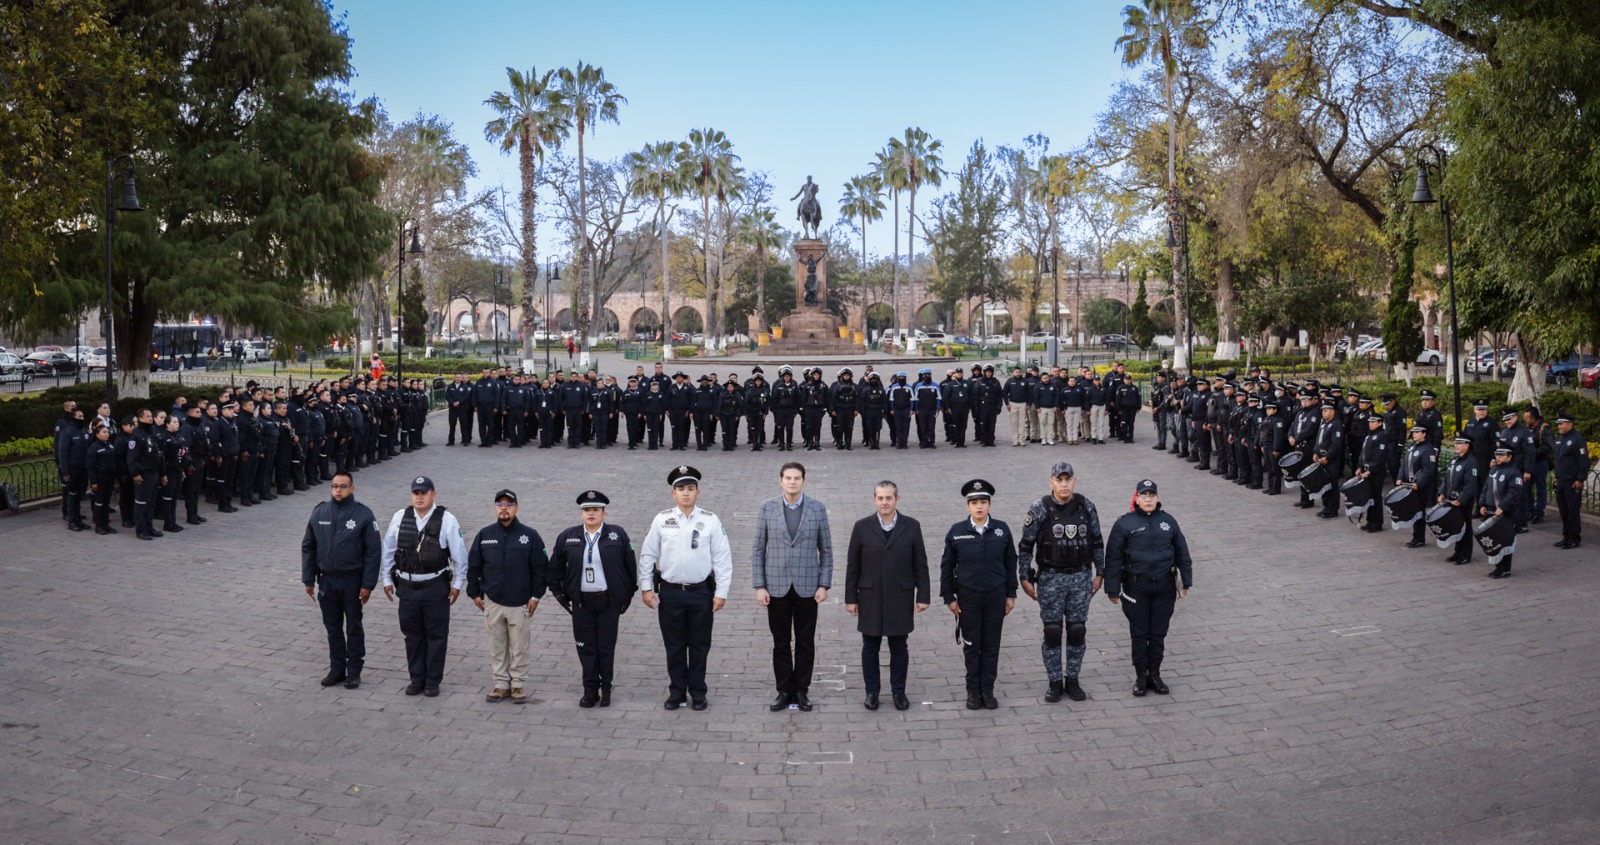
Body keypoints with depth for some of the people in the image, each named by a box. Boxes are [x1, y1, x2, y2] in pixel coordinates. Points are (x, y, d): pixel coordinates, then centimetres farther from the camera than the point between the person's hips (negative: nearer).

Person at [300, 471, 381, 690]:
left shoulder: (363, 514, -10)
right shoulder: (319, 512, 1)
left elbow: (373, 551, -9)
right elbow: (308, 547, 8)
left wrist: (368, 584, -12)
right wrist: (308, 579, 5)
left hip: (352, 580, -3)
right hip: (326, 580, 3)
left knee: (354, 627, 8)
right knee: (333, 628, 13)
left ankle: (354, 671, 18)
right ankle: (337, 669, 24)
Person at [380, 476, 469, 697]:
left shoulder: (446, 520, -8)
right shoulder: (399, 518, 2)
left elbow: (459, 554, -3)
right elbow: (388, 551, 11)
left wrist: (457, 583, -2)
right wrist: (386, 579, 11)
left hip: (436, 588, -3)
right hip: (407, 586, 3)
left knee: (436, 636, 5)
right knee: (412, 635, 13)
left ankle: (433, 681, 18)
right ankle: (416, 678, 26)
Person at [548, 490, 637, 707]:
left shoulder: (617, 534, -3)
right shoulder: (567, 537, 2)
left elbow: (630, 565, 2)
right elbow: (555, 567, 11)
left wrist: (628, 594, 3)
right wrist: (559, 594, 8)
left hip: (609, 602, -2)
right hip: (581, 602, 2)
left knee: (606, 647, 6)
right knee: (586, 648, 7)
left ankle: (606, 689, 20)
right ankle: (590, 690, 17)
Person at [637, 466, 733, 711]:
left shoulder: (711, 521, -3)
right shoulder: (661, 520, -1)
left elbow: (722, 558, -2)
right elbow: (647, 555, 5)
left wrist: (721, 592, -5)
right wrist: (646, 587, 1)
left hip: (701, 592, -1)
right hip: (670, 592, 1)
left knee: (699, 645, 8)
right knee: (674, 645, 9)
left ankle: (698, 693, 20)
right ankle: (676, 691, 22)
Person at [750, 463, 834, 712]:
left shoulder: (818, 508, -1)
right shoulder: (767, 508, -2)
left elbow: (826, 549, 3)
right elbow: (757, 549, 1)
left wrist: (824, 585, -3)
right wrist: (759, 586, -4)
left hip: (807, 586, 0)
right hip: (777, 586, 0)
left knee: (805, 642, 7)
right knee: (781, 643, 6)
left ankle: (801, 691, 19)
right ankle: (784, 691, 17)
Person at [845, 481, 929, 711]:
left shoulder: (912, 527, -2)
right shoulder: (862, 527, -2)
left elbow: (920, 565, 1)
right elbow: (852, 566, 2)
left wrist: (922, 596, -2)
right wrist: (851, 598, 1)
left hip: (900, 599, 0)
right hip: (870, 598, 0)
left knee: (899, 648, 9)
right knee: (870, 648, 8)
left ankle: (898, 691, 22)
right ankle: (872, 691, 22)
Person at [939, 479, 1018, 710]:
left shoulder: (1002, 529, -4)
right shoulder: (956, 532, -7)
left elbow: (1010, 562, 4)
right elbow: (947, 566, 0)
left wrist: (1011, 594, 4)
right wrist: (948, 597, -1)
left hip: (996, 596, 1)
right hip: (968, 597, -1)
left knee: (991, 646, 9)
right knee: (971, 646, 8)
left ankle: (988, 690, 20)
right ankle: (973, 691, 20)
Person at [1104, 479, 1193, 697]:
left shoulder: (1168, 521, 5)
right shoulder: (1124, 524, -6)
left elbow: (1182, 552, 12)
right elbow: (1113, 558, -5)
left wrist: (1186, 581, 11)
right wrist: (1113, 589, -6)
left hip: (1164, 587, 3)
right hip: (1136, 587, -3)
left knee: (1159, 633, 11)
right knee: (1139, 633, 6)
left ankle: (1155, 675, 23)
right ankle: (1140, 676, 18)